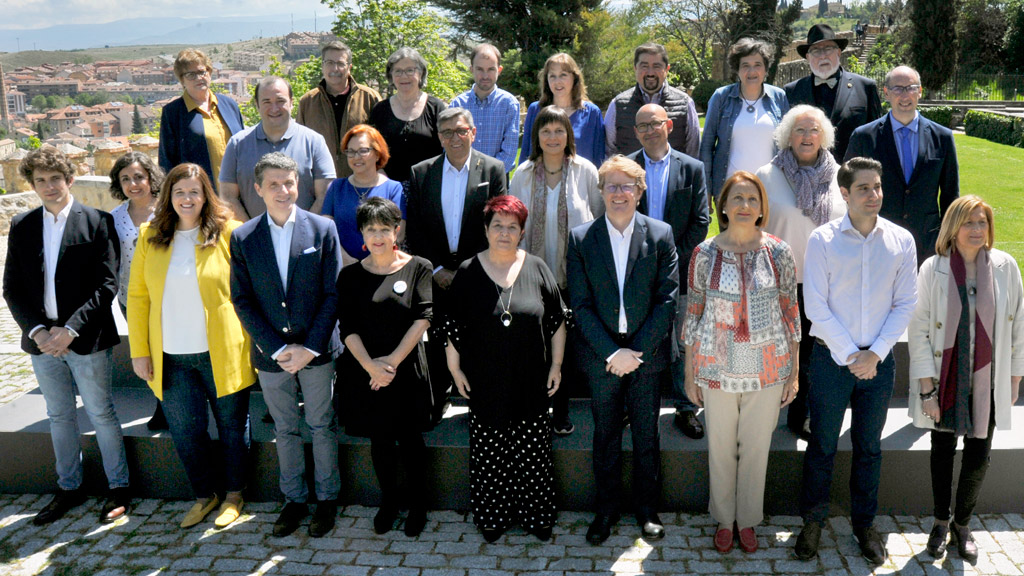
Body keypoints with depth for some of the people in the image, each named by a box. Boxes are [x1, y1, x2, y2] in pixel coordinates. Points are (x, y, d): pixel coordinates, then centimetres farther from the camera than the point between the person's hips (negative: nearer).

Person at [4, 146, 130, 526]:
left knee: (100, 413, 5)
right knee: (59, 415, 15)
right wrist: (37, 330, -10)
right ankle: (69, 488, 29)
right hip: (42, 338, 4)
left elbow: (107, 284, -11)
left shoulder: (97, 222, -6)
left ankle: (119, 488, 19)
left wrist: (71, 329, -17)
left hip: (86, 338, -4)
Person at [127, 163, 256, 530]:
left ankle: (234, 494, 31)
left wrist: (250, 343, -9)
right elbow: (137, 296, 5)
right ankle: (204, 495, 33)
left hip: (222, 354, -3)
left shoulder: (228, 233, -6)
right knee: (184, 432, 12)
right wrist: (139, 350, 1)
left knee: (232, 427, 11)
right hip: (171, 358, 3)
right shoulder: (150, 236, 3)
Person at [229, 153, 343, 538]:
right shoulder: (242, 238, -1)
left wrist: (309, 348, -13)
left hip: (316, 352, -1)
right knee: (285, 431, 15)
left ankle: (327, 498, 28)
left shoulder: (323, 229, -5)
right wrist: (278, 348, -10)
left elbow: (333, 294, -6)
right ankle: (294, 499, 32)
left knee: (322, 427, 11)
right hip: (270, 355, 2)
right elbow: (242, 301, -2)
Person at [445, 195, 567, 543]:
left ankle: (536, 514, 25)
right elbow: (453, 326, 3)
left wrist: (556, 364, 3)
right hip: (485, 384, 0)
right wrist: (455, 369, 1)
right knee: (489, 453, 8)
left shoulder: (536, 269, 0)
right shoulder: (468, 273, -1)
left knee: (533, 453, 7)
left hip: (530, 384, 1)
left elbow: (557, 321, 5)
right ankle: (492, 516, 25)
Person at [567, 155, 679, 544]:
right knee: (606, 437, 13)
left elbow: (668, 298, -6)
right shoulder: (580, 239, -3)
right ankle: (606, 509, 29)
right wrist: (612, 352, -14)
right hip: (600, 357, 0)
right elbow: (580, 305, -6)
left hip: (646, 354, 0)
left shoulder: (661, 235, -3)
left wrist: (637, 350, -13)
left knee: (646, 436, 13)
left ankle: (647, 509, 30)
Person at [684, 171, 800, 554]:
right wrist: (689, 375, 2)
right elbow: (693, 313, 1)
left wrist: (794, 373, 2)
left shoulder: (779, 253, -3)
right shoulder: (705, 254, -4)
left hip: (768, 368, 1)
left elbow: (791, 313, 3)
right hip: (716, 368, 0)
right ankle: (724, 519, 33)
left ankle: (748, 519, 33)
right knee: (721, 446, 12)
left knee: (756, 447, 12)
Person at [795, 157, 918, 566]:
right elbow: (815, 306, -9)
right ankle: (812, 522, 25)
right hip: (831, 358, -2)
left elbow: (906, 304, 1)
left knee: (869, 447, 14)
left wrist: (875, 353, -9)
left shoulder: (901, 240, 1)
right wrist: (849, 354, -12)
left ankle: (864, 523, 31)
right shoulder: (823, 239, -7)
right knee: (822, 445, 8)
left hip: (879, 360, 2)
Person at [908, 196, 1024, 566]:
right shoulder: (933, 269, -10)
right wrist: (926, 387, -9)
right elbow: (918, 331, -8)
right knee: (943, 450, 13)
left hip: (988, 381, 1)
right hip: (946, 379, -1)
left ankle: (962, 523, 31)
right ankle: (941, 522, 32)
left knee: (978, 455, 9)